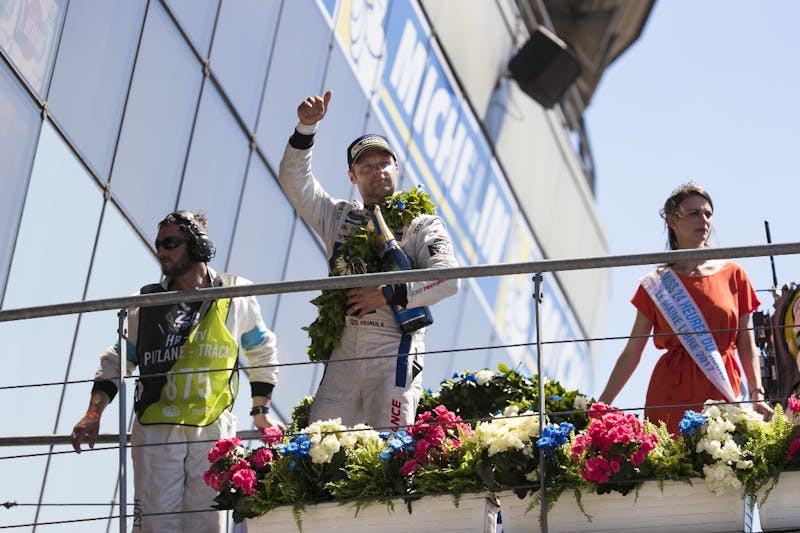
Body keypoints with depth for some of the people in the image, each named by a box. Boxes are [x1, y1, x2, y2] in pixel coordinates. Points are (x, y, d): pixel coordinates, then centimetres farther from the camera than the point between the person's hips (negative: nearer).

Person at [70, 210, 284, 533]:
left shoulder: (235, 296, 9)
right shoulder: (147, 302, 12)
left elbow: (262, 350, 22)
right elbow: (118, 360, 16)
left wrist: (261, 412, 20)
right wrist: (94, 413, 3)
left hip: (213, 431, -1)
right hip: (155, 430, 1)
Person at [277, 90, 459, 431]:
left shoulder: (422, 225, 10)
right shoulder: (339, 218, 23)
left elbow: (448, 278, -6)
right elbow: (294, 180, 14)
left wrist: (389, 295, -13)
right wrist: (306, 129, 1)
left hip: (394, 353, -4)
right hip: (343, 354, 4)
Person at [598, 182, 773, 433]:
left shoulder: (732, 274, 10)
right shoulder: (656, 284, 8)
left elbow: (747, 345, 10)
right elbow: (632, 352, 8)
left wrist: (757, 395, -5)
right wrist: (601, 406, 3)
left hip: (723, 392, 1)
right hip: (672, 394, -1)